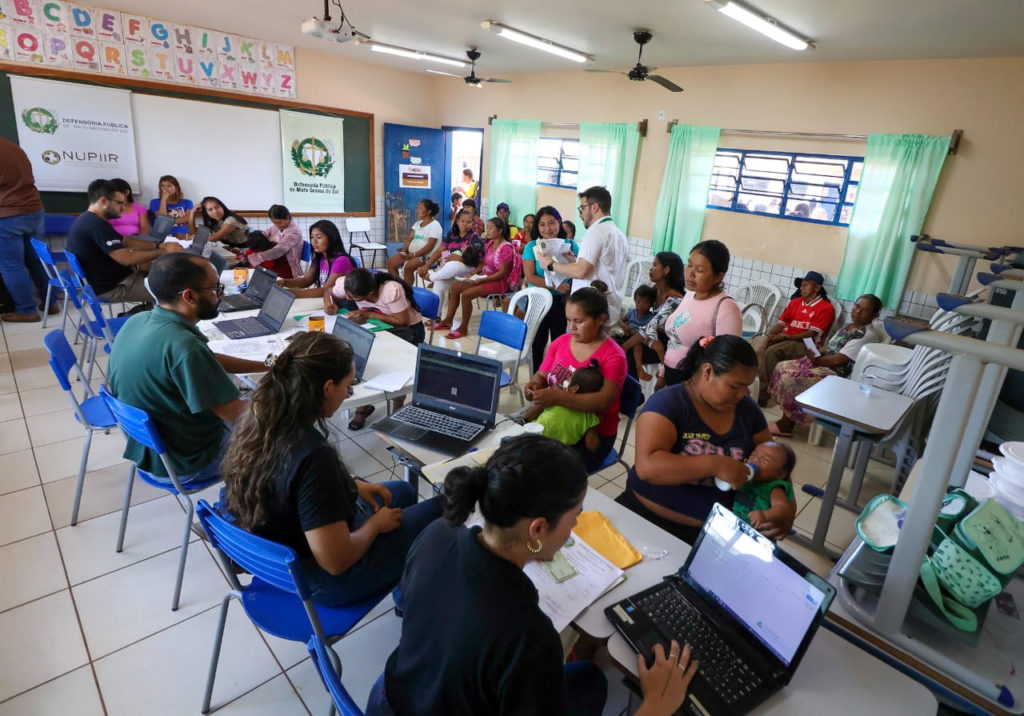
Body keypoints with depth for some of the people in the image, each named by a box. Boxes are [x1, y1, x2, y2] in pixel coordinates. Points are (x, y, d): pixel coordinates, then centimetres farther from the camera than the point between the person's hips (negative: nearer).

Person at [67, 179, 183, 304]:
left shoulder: (90, 219, 9)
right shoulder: (96, 225, -24)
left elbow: (125, 241, 14)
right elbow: (127, 258, -28)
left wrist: (158, 246, 4)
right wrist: (163, 251, -18)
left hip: (106, 278, 10)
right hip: (110, 287, -10)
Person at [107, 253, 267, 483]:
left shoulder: (138, 321, -7)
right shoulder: (183, 346, -35)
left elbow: (208, 362, 7)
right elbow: (238, 416, -28)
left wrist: (265, 366, 4)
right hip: (182, 464, -8)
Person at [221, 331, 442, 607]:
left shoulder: (257, 421, -11)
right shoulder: (313, 455, -37)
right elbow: (336, 561, -31)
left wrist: (353, 486, 3)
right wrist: (376, 523, -13)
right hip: (326, 579, -8)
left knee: (403, 491, 23)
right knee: (440, 512, 5)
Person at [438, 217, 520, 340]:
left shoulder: (506, 248, -18)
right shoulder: (490, 243, 9)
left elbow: (502, 273, -22)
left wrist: (481, 280, -22)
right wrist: (473, 273, -2)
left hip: (499, 282, -10)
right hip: (485, 277, 10)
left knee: (466, 294, -25)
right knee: (455, 286, 2)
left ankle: (463, 328, -12)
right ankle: (448, 320, 9)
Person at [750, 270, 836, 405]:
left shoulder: (826, 308, -1)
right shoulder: (795, 302, 19)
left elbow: (812, 333, -10)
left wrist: (785, 336, -19)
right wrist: (770, 335, -6)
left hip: (804, 344, -6)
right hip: (784, 339, 6)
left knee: (772, 351, -34)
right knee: (758, 344, -26)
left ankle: (763, 394, -28)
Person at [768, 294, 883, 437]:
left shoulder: (868, 335, -15)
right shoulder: (848, 327, 13)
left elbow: (839, 360, -20)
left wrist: (815, 360, -11)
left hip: (837, 374, -10)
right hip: (825, 363, 10)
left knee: (791, 378, -24)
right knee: (783, 367, -4)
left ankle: (786, 425, -9)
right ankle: (786, 420, -1)